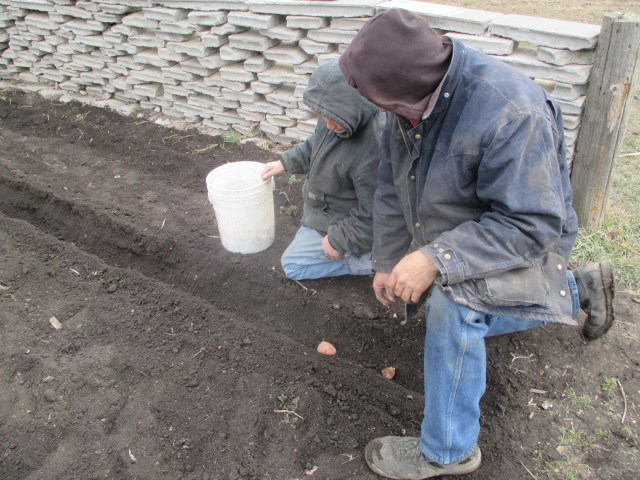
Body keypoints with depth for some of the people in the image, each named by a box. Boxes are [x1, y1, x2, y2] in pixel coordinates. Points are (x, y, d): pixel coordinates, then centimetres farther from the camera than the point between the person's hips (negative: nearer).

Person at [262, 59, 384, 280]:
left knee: (292, 265, 3)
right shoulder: (341, 118, -16)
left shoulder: (373, 150, -41)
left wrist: (338, 240, -21)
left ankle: (367, 259, -1)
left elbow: (372, 215, -31)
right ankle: (368, 251, 20)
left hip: (340, 224, -9)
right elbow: (315, 145, 9)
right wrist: (284, 163, 5)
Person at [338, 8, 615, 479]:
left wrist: (436, 259, -42)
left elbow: (531, 225, -35)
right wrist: (388, 262, -1)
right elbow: (391, 189, -3)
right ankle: (582, 288, 38)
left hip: (520, 240, -8)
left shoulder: (512, 113, -37)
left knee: (454, 305, -34)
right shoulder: (409, 102, -14)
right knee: (465, 324, 27)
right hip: (454, 234, 8)